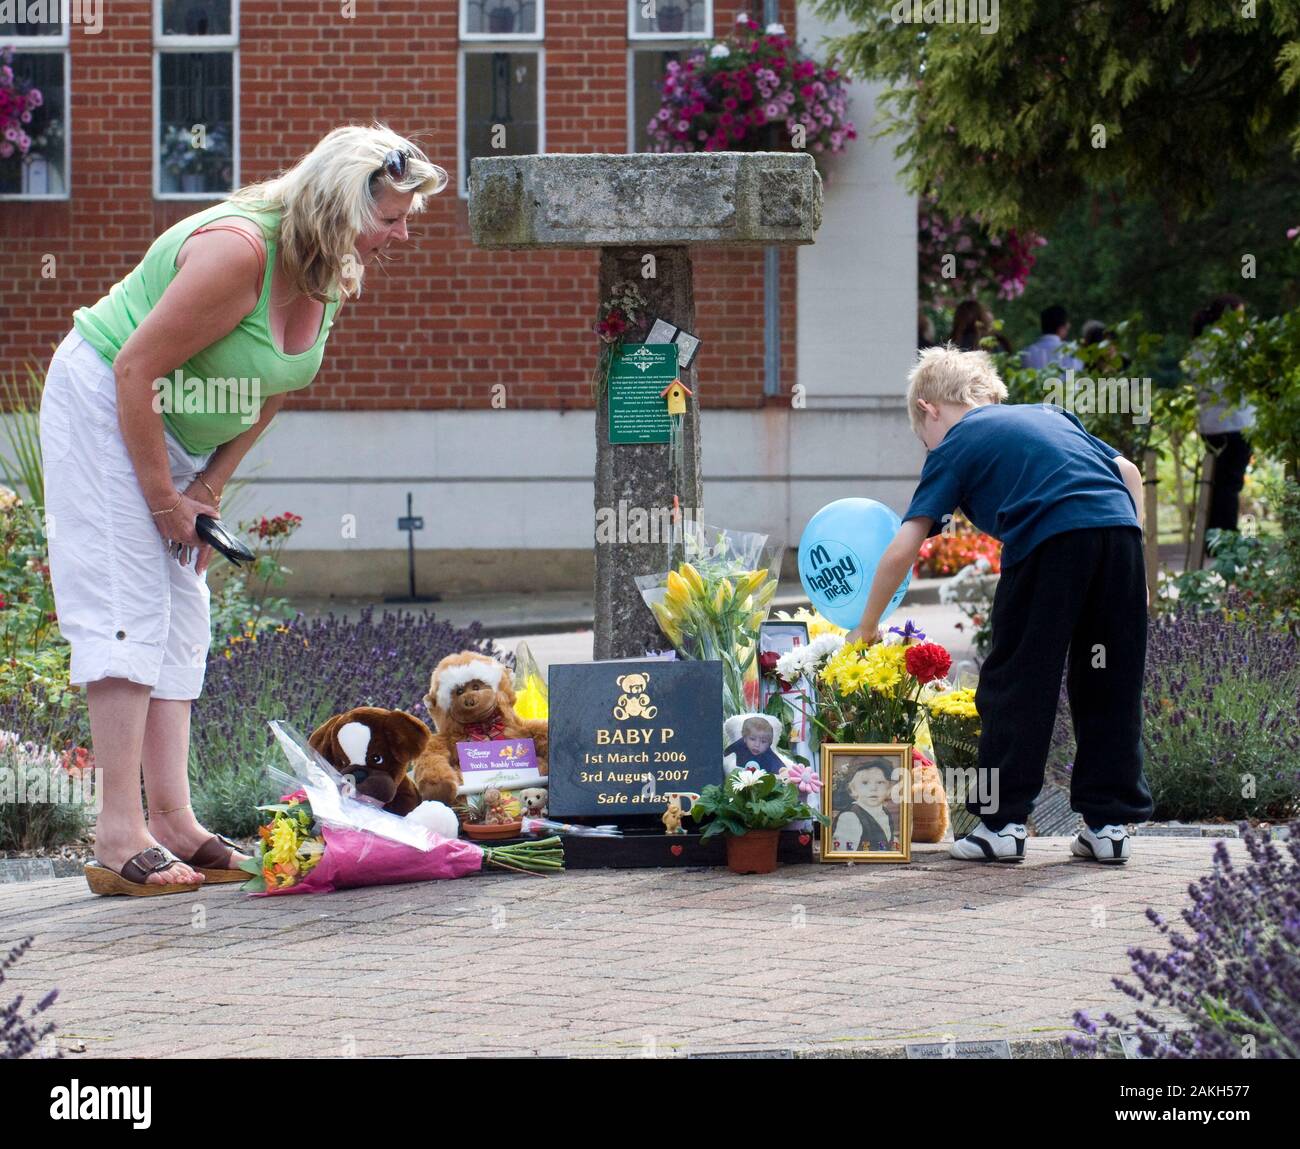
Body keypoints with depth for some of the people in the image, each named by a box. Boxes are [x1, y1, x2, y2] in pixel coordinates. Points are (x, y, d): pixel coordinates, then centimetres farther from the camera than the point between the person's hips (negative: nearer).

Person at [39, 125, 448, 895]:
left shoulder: (332, 278, -3)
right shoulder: (239, 252, -31)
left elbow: (271, 394, 9)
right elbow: (136, 370, -28)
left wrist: (209, 489, 0)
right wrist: (163, 498, -20)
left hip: (181, 434, 9)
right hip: (102, 404, -9)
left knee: (182, 616, 4)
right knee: (130, 602, -15)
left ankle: (174, 821, 3)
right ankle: (120, 837, -18)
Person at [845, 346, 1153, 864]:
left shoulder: (954, 447, 15)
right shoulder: (1049, 416, 31)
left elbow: (904, 548, 8)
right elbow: (1128, 472, 24)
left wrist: (867, 626, 18)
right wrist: (1127, 574, 25)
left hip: (1050, 538, -5)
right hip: (1121, 529, 5)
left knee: (1016, 681, 7)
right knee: (1108, 684, 14)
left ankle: (1002, 822, 7)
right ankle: (1109, 821, 16)